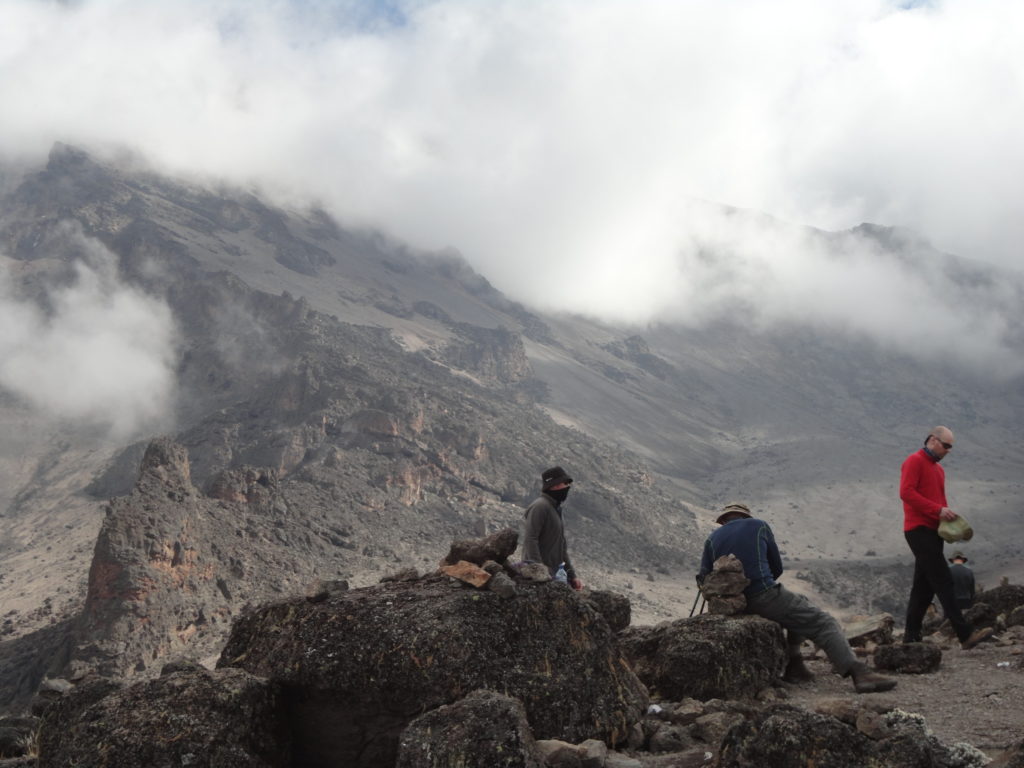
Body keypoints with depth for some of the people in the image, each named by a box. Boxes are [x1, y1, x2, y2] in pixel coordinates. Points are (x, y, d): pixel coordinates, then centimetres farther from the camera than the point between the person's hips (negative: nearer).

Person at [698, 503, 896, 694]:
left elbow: (704, 578, 5)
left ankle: (793, 665, 19)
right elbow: (777, 567, 14)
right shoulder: (759, 526, 10)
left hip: (738, 604, 5)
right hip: (765, 596, -5)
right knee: (823, 624, -2)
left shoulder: (712, 538, 14)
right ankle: (859, 673, -21)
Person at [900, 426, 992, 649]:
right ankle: (965, 634, -20)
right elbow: (906, 492, -17)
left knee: (924, 586, 7)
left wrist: (948, 513, 5)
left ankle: (911, 637, 10)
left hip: (933, 531, 9)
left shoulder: (938, 469, 23)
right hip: (919, 529, -9)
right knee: (943, 581, -14)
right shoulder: (914, 461, -5)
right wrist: (938, 510, -20)